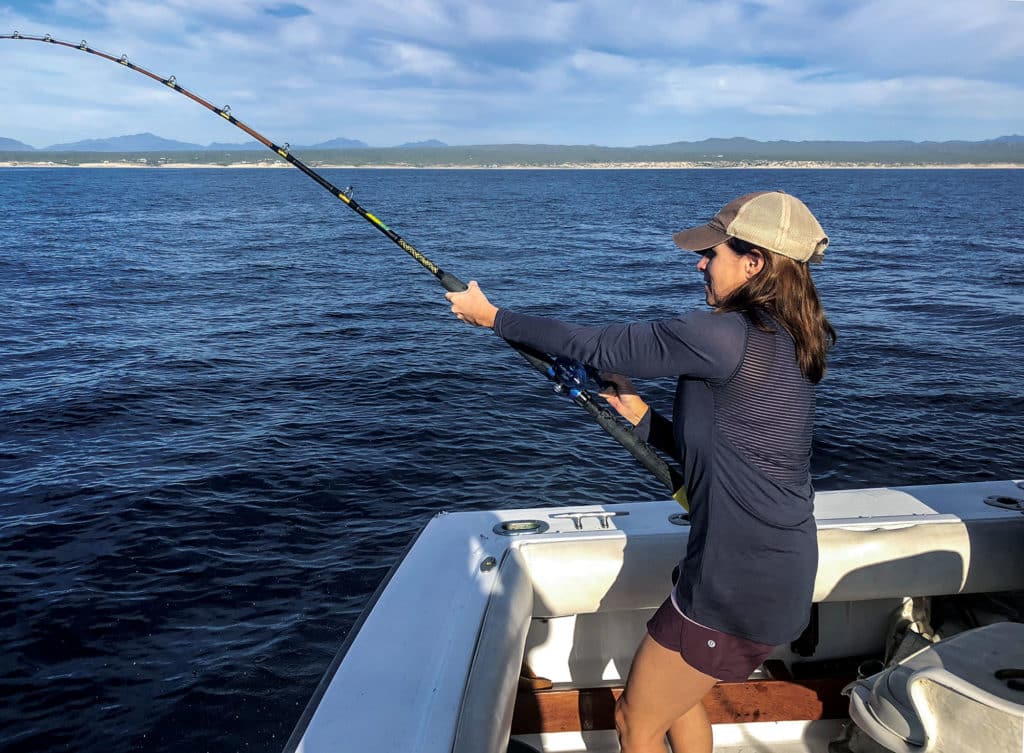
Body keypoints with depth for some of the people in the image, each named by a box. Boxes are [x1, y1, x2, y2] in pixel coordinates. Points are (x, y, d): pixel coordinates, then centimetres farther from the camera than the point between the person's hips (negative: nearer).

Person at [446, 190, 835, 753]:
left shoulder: (720, 337, -22)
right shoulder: (787, 344, 7)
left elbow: (597, 348, -13)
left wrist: (493, 317, -2)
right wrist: (642, 418, 5)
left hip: (737, 588, -9)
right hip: (782, 574, 10)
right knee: (677, 692, 30)